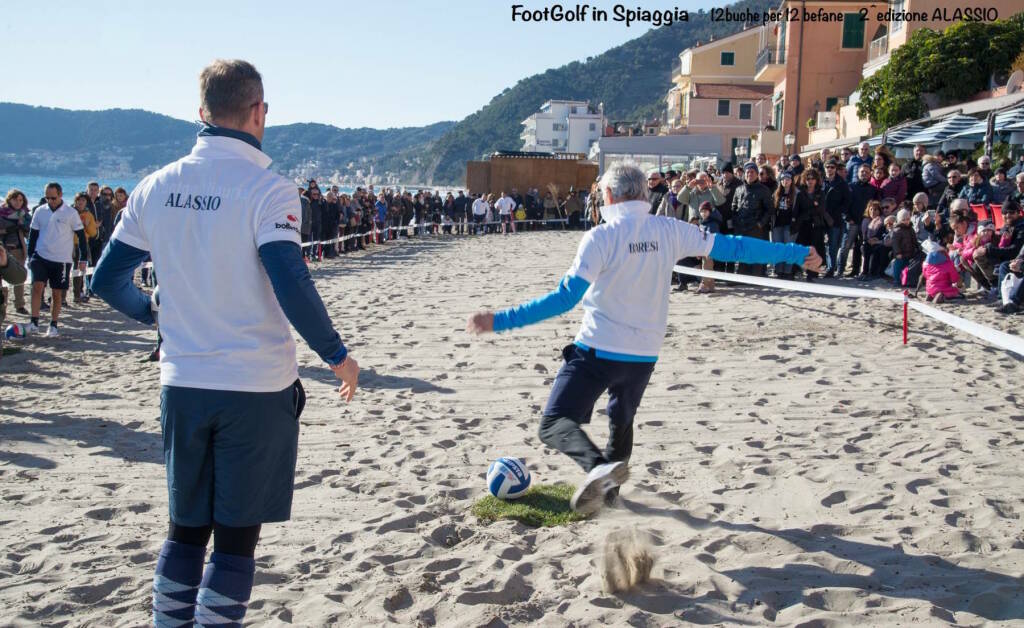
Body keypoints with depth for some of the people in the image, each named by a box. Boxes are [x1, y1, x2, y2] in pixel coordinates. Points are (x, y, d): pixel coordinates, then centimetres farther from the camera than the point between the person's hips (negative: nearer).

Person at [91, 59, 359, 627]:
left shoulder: (155, 188, 4)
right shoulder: (265, 189, -12)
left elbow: (107, 281, 8)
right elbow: (291, 286, -22)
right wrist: (337, 355, -9)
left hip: (182, 384, 5)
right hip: (256, 388, -5)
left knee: (186, 526, 19)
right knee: (236, 533, 6)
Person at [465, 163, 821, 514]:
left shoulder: (601, 237, -14)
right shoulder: (670, 231, -1)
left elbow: (565, 298, -20)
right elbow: (730, 247, 4)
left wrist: (501, 321, -18)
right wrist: (796, 254, 16)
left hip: (597, 350, -5)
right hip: (644, 356, 6)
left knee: (555, 424, -5)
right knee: (621, 422, 28)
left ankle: (598, 465, -32)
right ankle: (607, 487, 37)